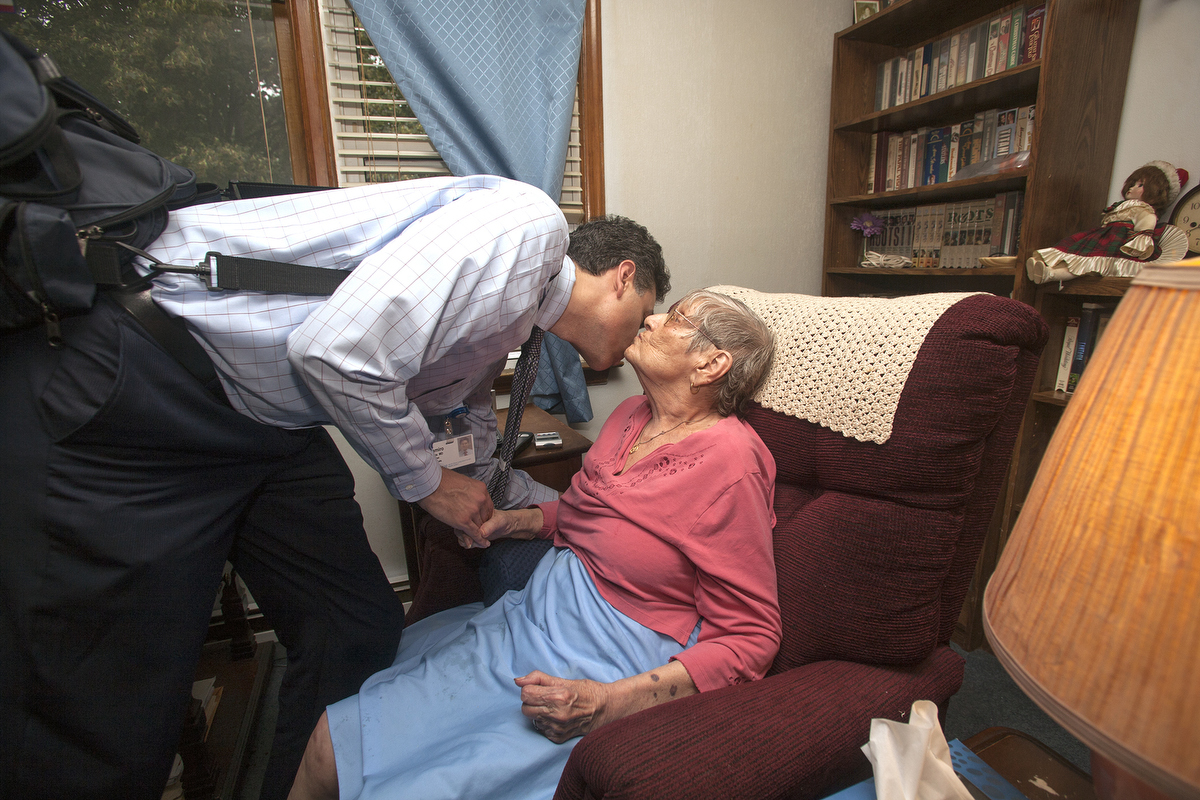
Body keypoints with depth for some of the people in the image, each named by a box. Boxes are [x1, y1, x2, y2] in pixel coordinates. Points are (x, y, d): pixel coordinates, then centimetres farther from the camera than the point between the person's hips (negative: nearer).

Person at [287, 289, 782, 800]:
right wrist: (505, 522, 4)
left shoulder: (729, 460, -19)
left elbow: (752, 638, -15)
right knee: (333, 742, -1)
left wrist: (608, 702, -23)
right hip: (533, 618, 7)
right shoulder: (632, 415, 4)